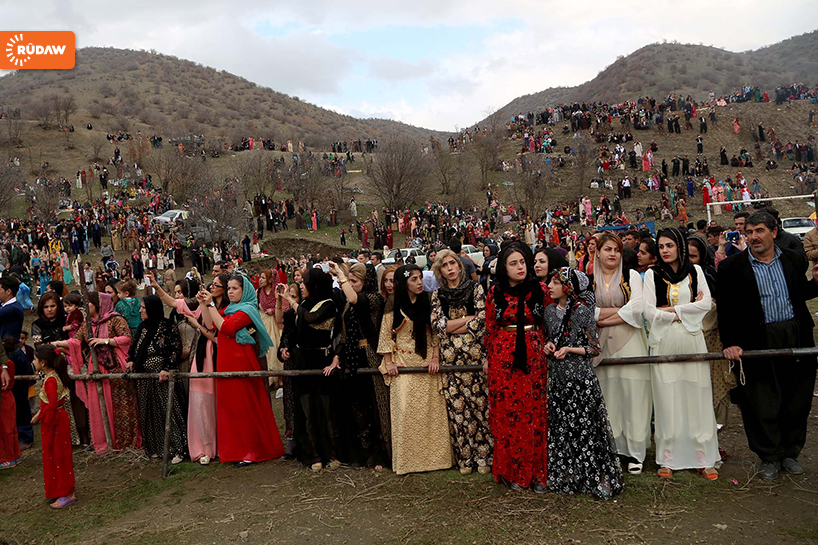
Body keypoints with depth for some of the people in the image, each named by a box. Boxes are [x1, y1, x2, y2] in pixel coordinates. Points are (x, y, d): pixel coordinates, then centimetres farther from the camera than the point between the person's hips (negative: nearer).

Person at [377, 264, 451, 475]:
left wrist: (435, 358, -5)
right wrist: (389, 362, -4)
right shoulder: (393, 308, 1)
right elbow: (386, 336, 3)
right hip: (402, 366, -1)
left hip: (426, 364, 2)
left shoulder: (427, 303, 5)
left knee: (430, 410, 2)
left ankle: (431, 456, 14)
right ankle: (407, 460, 7)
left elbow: (436, 333, 4)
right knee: (405, 410, -4)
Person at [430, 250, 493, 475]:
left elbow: (482, 319, -6)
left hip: (475, 353, -2)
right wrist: (468, 318, -6)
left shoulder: (475, 288, 5)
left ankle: (484, 457, 10)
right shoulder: (437, 295, 10)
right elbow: (437, 325, -2)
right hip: (449, 357, 2)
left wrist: (451, 328, -5)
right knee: (456, 407, 2)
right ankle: (465, 459, 13)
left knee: (479, 402, -1)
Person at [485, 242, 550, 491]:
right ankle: (512, 471, 16)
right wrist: (490, 357, 9)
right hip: (503, 357, 0)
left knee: (535, 413, 2)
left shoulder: (539, 289, 3)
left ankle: (536, 472, 14)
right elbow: (490, 328, 9)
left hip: (533, 356, 0)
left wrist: (548, 349, -1)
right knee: (507, 413, 3)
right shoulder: (495, 292, 3)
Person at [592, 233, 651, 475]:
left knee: (632, 395, -3)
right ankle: (613, 448, 14)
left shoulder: (632, 276, 5)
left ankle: (634, 452, 5)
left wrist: (603, 317, -8)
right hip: (602, 345, 2)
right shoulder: (589, 280, 9)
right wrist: (620, 310, -7)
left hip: (629, 341, -2)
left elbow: (637, 310, -8)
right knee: (608, 394, 3)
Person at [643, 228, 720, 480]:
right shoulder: (652, 274, 3)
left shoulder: (695, 271, 9)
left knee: (697, 398, 2)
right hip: (664, 343, -1)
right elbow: (649, 311, -6)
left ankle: (704, 458, 11)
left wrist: (673, 310, -9)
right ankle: (668, 459, 10)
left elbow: (707, 303, -3)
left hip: (692, 340, 1)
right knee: (666, 400, 1)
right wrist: (687, 312, -6)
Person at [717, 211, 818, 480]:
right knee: (763, 405, 4)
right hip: (759, 342, -3)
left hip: (796, 337, 4)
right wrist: (730, 343, -13)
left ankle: (790, 452, 31)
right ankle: (769, 457, 21)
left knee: (796, 401, 13)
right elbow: (725, 311, -6)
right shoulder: (731, 267, -5)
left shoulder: (792, 259, 7)